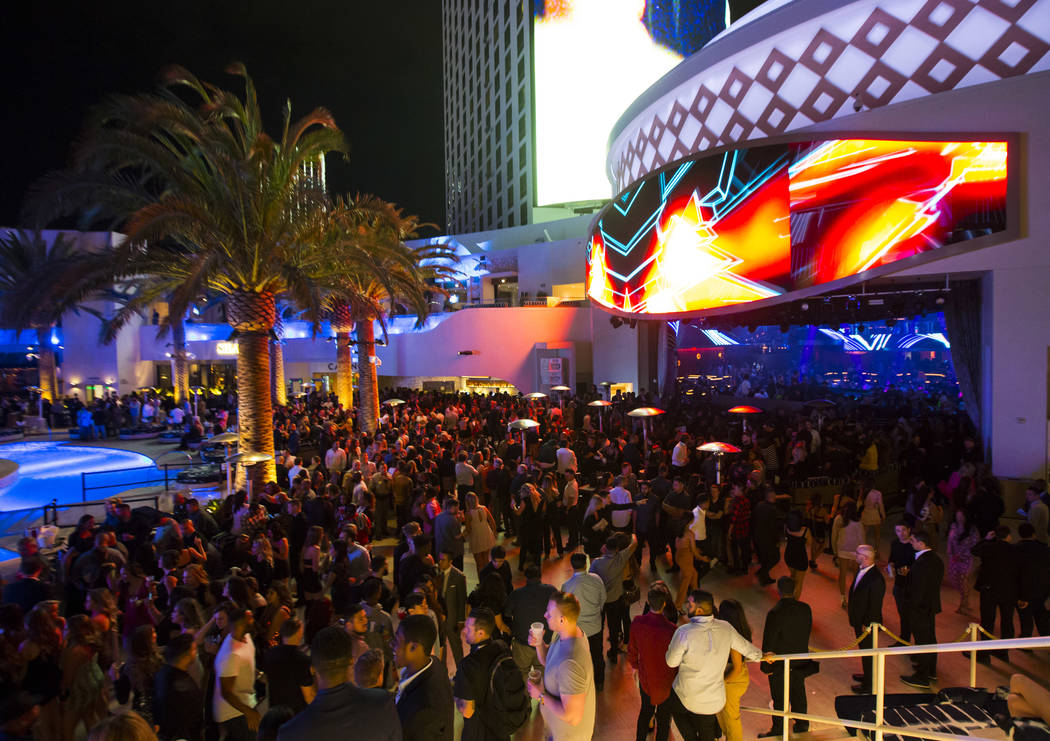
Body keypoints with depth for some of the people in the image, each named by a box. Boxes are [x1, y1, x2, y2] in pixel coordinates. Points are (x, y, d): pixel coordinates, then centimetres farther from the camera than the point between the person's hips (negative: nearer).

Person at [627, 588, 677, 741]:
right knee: (664, 717, 20)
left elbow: (632, 650, -2)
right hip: (666, 682, -3)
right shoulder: (671, 629, -30)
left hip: (645, 678, 4)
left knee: (645, 711, 27)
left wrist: (635, 666, 17)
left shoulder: (636, 623, -18)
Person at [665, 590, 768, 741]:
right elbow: (746, 647, 8)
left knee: (675, 709, 29)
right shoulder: (726, 628, -11)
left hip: (687, 696, -3)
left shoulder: (683, 633, -25)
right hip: (714, 700, 4)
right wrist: (762, 656, 29)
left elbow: (671, 662, -11)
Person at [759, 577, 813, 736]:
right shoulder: (805, 609, -9)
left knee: (779, 697, 10)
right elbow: (807, 632, 4)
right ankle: (802, 724, 39)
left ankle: (778, 729, 24)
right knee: (798, 692, 23)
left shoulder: (775, 613, -25)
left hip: (779, 663, -5)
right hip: (800, 660, 5)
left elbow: (768, 641, -19)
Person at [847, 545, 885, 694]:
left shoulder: (876, 579, -30)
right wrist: (850, 605, 18)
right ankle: (867, 675, 45)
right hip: (858, 620, 9)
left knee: (868, 652, 8)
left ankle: (869, 685, 25)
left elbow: (875, 606, -24)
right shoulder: (861, 570, -3)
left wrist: (867, 624, -18)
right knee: (863, 649, 25)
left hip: (867, 624, -9)